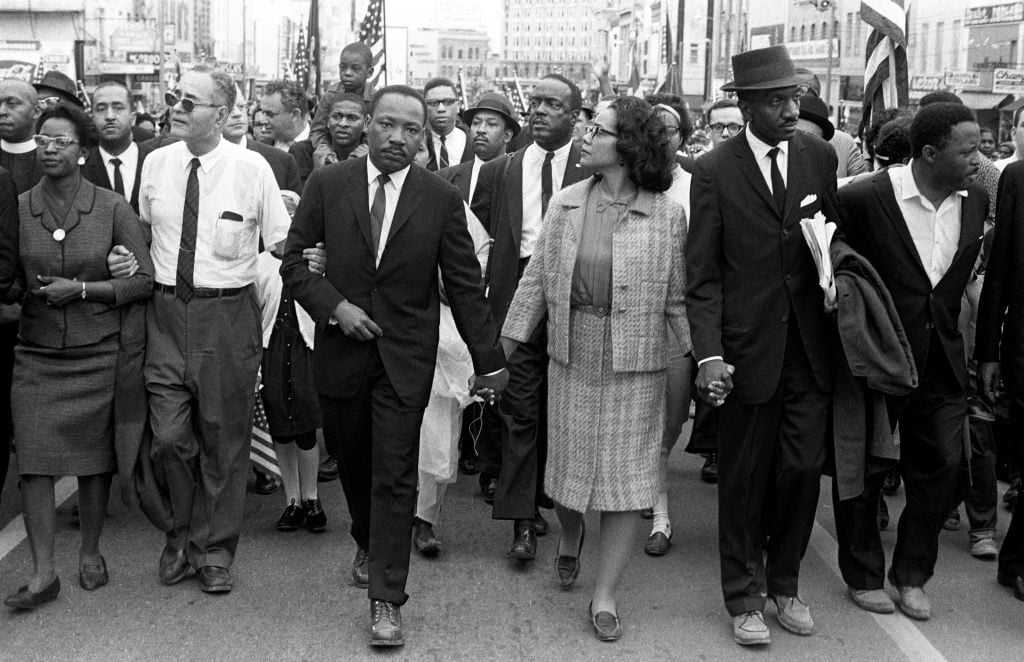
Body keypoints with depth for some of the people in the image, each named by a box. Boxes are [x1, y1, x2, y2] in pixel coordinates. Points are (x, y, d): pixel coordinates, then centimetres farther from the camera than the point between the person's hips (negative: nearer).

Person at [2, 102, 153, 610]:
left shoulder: (112, 208, -4)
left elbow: (144, 279, -5)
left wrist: (81, 289, -14)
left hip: (97, 353, -1)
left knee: (95, 455, 7)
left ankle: (90, 551, 26)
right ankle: (42, 572, 3)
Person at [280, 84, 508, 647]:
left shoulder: (441, 198, -4)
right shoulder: (327, 185, -2)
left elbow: (465, 285, -1)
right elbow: (293, 260, 2)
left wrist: (488, 361, -1)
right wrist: (333, 306, -14)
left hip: (405, 356, -2)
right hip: (339, 348, 2)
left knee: (395, 476, -2)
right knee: (351, 460, 17)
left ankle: (386, 600, 5)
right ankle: (367, 543, 45)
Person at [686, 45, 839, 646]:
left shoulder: (820, 157, 5)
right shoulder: (714, 171, -6)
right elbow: (702, 275, -7)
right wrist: (708, 355, -16)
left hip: (810, 344, 3)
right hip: (749, 347, -3)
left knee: (803, 468, 8)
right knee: (745, 478, 7)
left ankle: (785, 582, 30)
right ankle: (746, 598, 23)